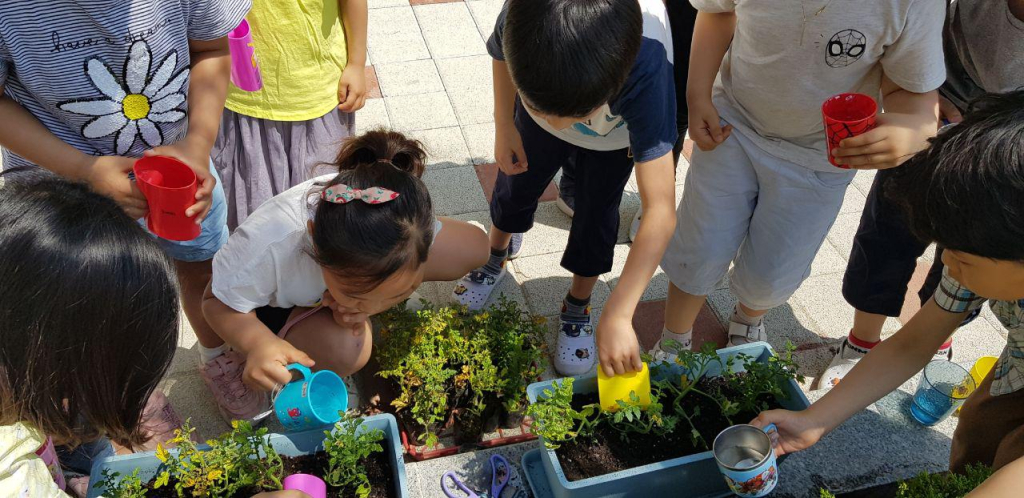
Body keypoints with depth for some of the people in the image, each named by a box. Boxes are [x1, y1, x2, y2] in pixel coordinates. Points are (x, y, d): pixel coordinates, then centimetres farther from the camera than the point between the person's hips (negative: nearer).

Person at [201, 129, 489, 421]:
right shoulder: (268, 245, -46)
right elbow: (219, 302, -26)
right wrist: (259, 345, -50)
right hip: (276, 305, -4)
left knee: (472, 249, -16)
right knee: (345, 349, -39)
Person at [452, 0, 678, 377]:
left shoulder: (645, 70, -48)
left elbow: (660, 208, -48)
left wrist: (617, 316, -50)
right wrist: (503, 127, -9)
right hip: (541, 92, 3)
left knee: (595, 215, 5)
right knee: (515, 188, 19)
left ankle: (578, 307, 34)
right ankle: (494, 261, 50)